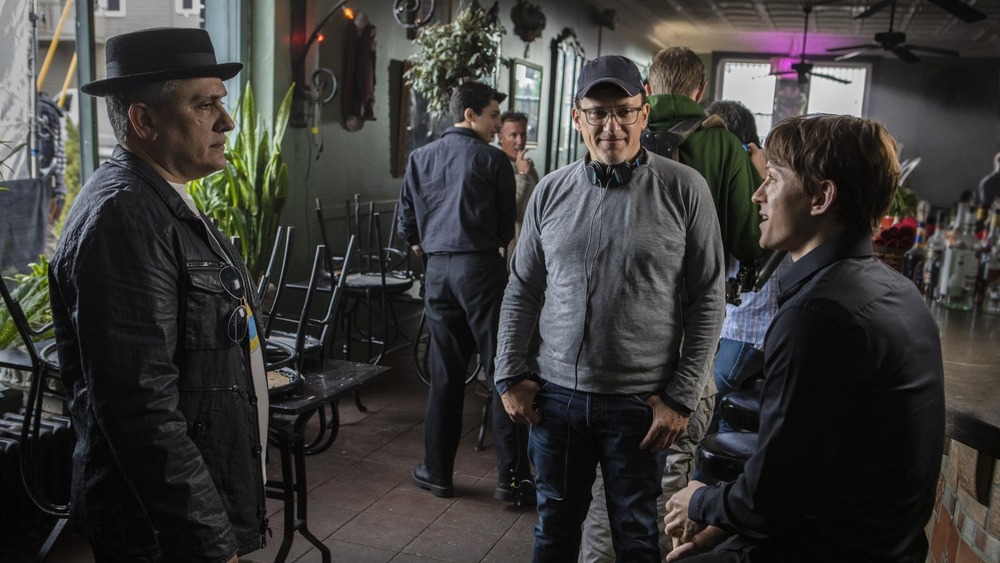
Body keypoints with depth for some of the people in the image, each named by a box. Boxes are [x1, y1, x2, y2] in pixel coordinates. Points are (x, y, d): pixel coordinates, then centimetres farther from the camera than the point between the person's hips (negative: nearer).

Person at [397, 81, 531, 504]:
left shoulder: (420, 158, 9)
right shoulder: (493, 159, -3)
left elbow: (407, 226, 8)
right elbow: (507, 226, 4)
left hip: (437, 270, 5)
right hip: (481, 266, -4)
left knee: (445, 373, 12)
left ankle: (438, 472, 18)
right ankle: (512, 475, 2)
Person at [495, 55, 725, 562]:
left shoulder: (683, 189, -7)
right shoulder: (550, 191, 3)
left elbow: (707, 300, -6)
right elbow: (522, 291, 9)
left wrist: (681, 397, -8)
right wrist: (510, 377, 4)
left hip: (641, 403, -3)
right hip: (555, 395, 3)